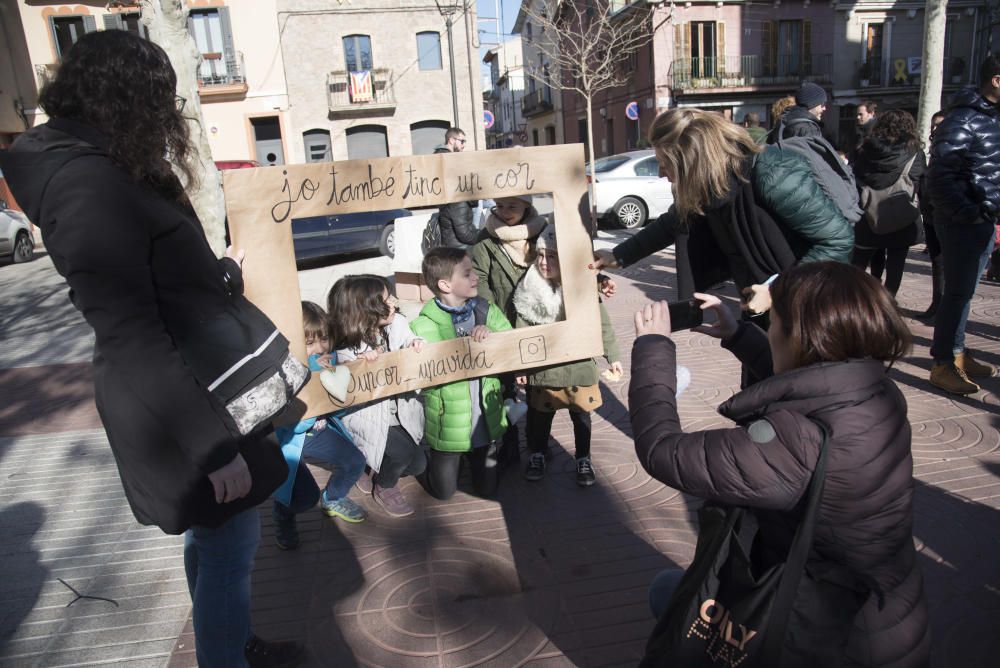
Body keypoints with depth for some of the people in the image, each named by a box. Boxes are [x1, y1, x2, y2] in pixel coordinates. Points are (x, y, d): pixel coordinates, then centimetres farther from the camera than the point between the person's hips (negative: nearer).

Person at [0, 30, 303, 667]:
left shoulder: (106, 171, 9)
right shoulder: (89, 185, -23)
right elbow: (131, 340, -26)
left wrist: (220, 269, 34)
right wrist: (213, 446, -24)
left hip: (197, 391, 10)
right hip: (181, 407, -10)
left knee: (210, 538, 23)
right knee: (230, 548, 6)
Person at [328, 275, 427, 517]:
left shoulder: (397, 323, -11)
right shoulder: (347, 350, -21)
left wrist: (416, 344, -22)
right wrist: (365, 364, -35)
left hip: (400, 410, 6)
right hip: (366, 416, -6)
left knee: (418, 464, 5)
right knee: (401, 451, -25)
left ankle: (374, 468, 34)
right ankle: (384, 488, 10)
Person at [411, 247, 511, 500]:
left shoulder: (487, 312, -3)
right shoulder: (423, 327, -16)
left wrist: (489, 334, -25)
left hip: (486, 420, 3)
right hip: (447, 427, -3)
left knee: (487, 488, 18)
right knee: (443, 492, 15)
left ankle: (473, 456, 46)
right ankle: (426, 454, 42)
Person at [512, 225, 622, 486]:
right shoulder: (529, 291, -8)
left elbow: (603, 325, -2)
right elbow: (521, 330, -1)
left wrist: (613, 356, 2)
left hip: (579, 367, -1)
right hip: (542, 368, 1)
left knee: (581, 414, 14)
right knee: (540, 414, 16)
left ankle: (584, 460, 33)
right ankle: (537, 455, 39)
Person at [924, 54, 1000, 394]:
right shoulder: (963, 120, -15)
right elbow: (940, 176, -20)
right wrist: (969, 214, -19)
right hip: (962, 223, -8)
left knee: (964, 290, 15)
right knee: (958, 292, -3)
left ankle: (957, 352, 27)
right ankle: (942, 364, 6)